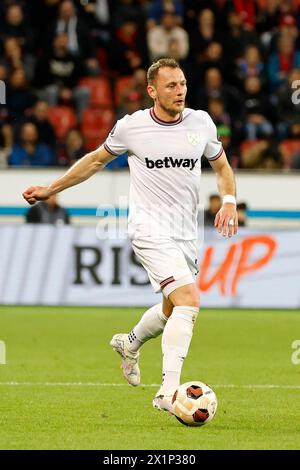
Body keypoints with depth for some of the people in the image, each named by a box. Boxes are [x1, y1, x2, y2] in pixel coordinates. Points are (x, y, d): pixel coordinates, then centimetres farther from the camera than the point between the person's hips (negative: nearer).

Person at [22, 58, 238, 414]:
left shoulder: (201, 123, 2)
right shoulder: (131, 127, -5)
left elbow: (222, 167, 17)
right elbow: (96, 160, 12)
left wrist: (229, 202, -2)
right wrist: (50, 190, 16)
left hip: (186, 235, 5)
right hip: (150, 232, -5)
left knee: (172, 311, 18)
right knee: (189, 301, -23)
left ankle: (130, 344, 51)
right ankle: (168, 392, -24)